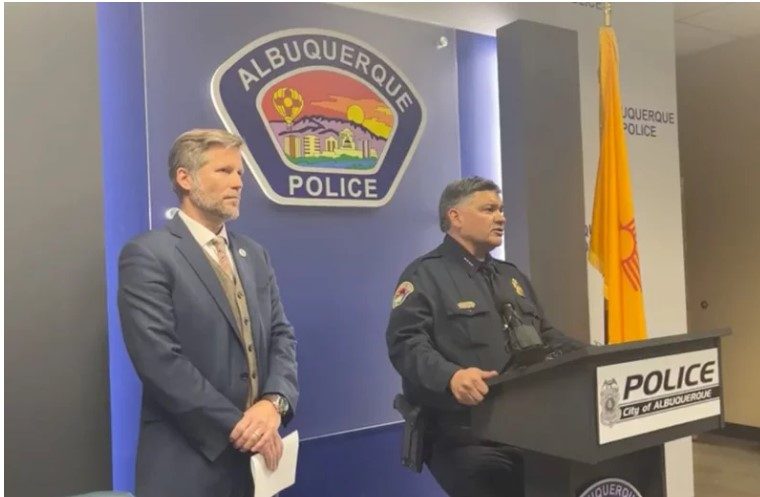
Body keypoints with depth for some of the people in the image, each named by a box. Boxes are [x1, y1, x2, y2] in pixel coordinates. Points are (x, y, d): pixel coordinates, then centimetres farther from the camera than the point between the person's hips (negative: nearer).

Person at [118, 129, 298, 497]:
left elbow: (281, 335, 5)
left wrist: (275, 402, -12)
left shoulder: (254, 255, 10)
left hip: (255, 452, 6)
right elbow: (160, 361, -18)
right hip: (188, 461, -6)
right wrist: (237, 426, -16)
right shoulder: (147, 255, -10)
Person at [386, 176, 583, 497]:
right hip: (466, 436, -6)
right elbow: (406, 343, -16)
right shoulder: (425, 275, -3)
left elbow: (545, 336, 25)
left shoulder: (513, 277, 23)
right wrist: (451, 376, -35)